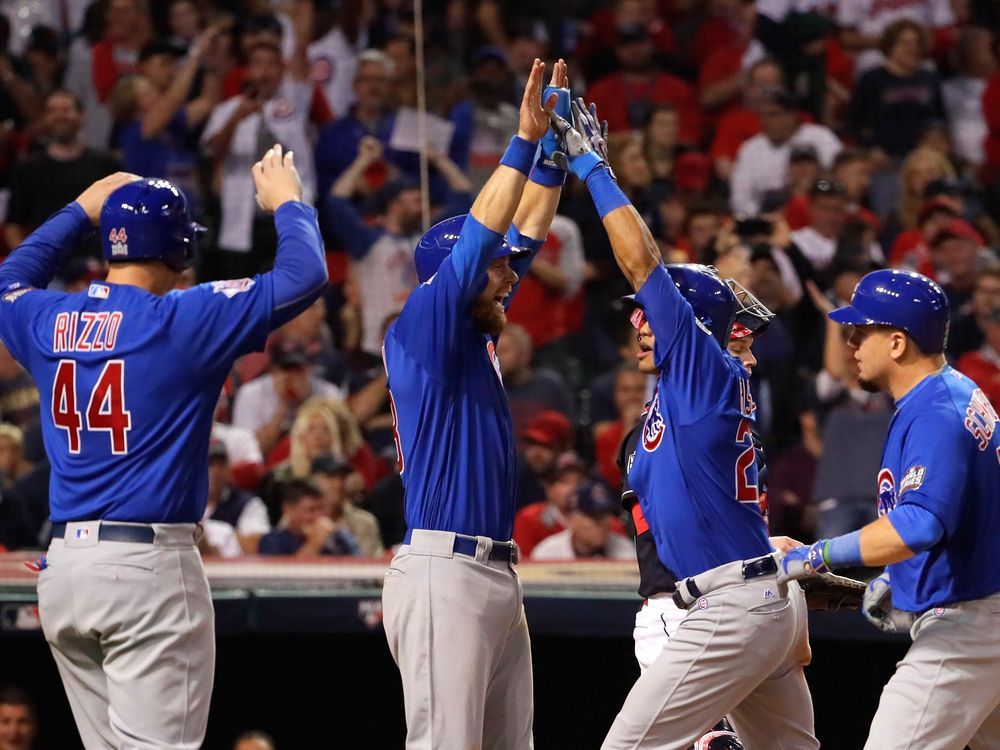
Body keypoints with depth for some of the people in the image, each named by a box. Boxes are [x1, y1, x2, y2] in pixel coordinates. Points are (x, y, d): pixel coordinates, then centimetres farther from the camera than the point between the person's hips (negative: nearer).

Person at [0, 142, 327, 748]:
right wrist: (288, 203, 11)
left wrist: (81, 212, 36)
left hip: (62, 568, 6)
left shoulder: (49, 323, 7)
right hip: (150, 563, -6)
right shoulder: (183, 321, -9)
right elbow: (303, 275, -7)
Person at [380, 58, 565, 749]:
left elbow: (524, 235, 21)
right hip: (444, 571, -9)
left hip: (498, 573, 9)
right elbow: (478, 237, -14)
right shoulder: (419, 331, -5)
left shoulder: (477, 333, 18)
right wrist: (525, 140, -14)